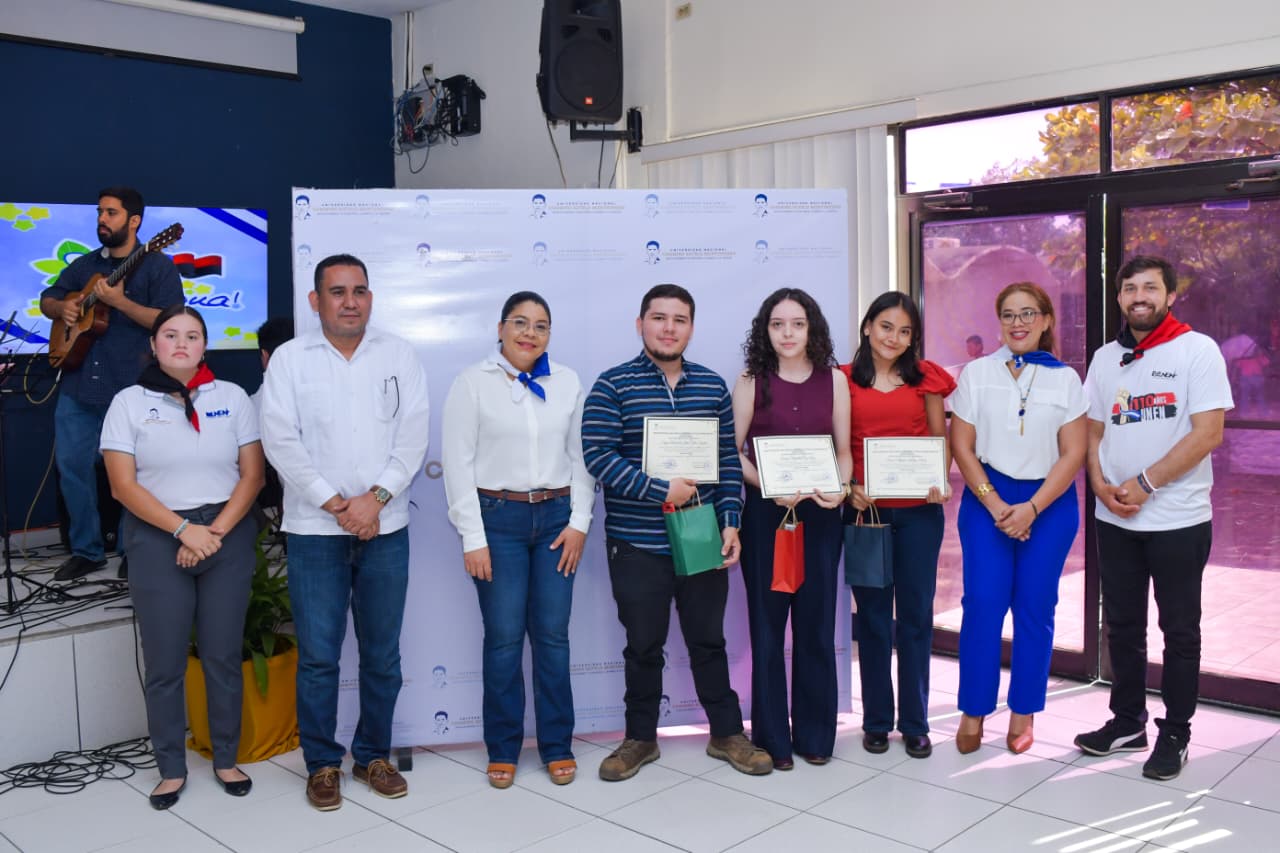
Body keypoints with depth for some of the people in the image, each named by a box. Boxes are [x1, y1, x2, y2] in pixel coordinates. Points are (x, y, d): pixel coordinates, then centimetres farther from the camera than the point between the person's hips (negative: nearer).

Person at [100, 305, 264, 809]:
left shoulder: (232, 397, 4)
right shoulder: (129, 402, 1)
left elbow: (253, 475, 1)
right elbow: (123, 485, -4)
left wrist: (217, 531, -11)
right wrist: (184, 529, -14)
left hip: (228, 536, 1)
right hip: (158, 540, 0)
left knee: (223, 656, 6)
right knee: (164, 663, 4)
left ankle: (226, 760, 22)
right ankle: (171, 768, 19)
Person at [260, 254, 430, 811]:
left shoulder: (399, 356, 6)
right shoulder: (290, 358, 2)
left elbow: (412, 436, -1)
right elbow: (281, 441, -6)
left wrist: (374, 499, -12)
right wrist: (336, 504, -11)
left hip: (385, 528, 2)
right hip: (314, 529, -1)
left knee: (382, 654, 9)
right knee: (318, 655, 3)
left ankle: (373, 755, 25)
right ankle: (322, 764, 19)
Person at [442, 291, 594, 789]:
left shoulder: (567, 382, 7)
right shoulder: (473, 383, -2)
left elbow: (581, 455, 8)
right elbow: (458, 462, -4)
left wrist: (580, 522, 0)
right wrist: (472, 538, -8)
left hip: (556, 517, 2)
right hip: (498, 517, -2)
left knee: (552, 635, 5)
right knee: (504, 637, 2)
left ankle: (557, 746, 19)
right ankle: (502, 749, 18)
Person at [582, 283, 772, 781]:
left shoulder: (713, 387, 5)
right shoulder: (613, 386, -6)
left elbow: (729, 459, 6)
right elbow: (597, 455, -15)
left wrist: (730, 522, -2)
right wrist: (661, 490, -19)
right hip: (637, 544, -2)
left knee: (709, 641, 14)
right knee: (643, 645, 11)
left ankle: (727, 734, 29)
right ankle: (640, 739, 28)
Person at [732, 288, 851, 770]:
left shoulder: (834, 379, 6)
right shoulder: (751, 382, 0)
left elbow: (844, 450, 8)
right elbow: (734, 452, -2)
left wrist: (840, 488, -11)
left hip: (820, 513, 2)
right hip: (765, 512, -2)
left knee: (816, 623, 7)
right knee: (767, 624, 4)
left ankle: (814, 732, 21)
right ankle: (772, 736, 16)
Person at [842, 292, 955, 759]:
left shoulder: (926, 378, 5)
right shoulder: (845, 380, 3)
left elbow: (941, 439, 8)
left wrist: (940, 483, -9)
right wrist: (849, 488, -12)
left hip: (918, 510, 1)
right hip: (866, 509, 0)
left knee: (916, 615, 6)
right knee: (873, 615, 8)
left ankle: (915, 723, 18)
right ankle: (876, 721, 20)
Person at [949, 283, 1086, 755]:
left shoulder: (1065, 379, 3)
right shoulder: (976, 373, 3)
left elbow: (1073, 454, -2)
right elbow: (961, 446, -1)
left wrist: (1031, 508, -12)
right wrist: (996, 505, -10)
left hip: (1050, 503, 0)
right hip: (987, 499, 0)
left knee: (1035, 607, 3)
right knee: (983, 602, -7)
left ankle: (1023, 712, 17)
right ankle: (973, 711, 6)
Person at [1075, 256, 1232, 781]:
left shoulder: (1197, 350, -6)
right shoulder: (1106, 358, 9)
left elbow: (1208, 433, -14)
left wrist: (1143, 484, -16)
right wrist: (1101, 484, -6)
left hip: (1178, 519, -5)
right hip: (1115, 520, 5)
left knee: (1179, 630, 6)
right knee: (1122, 625, 12)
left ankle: (1175, 735, 18)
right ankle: (1127, 722, 26)